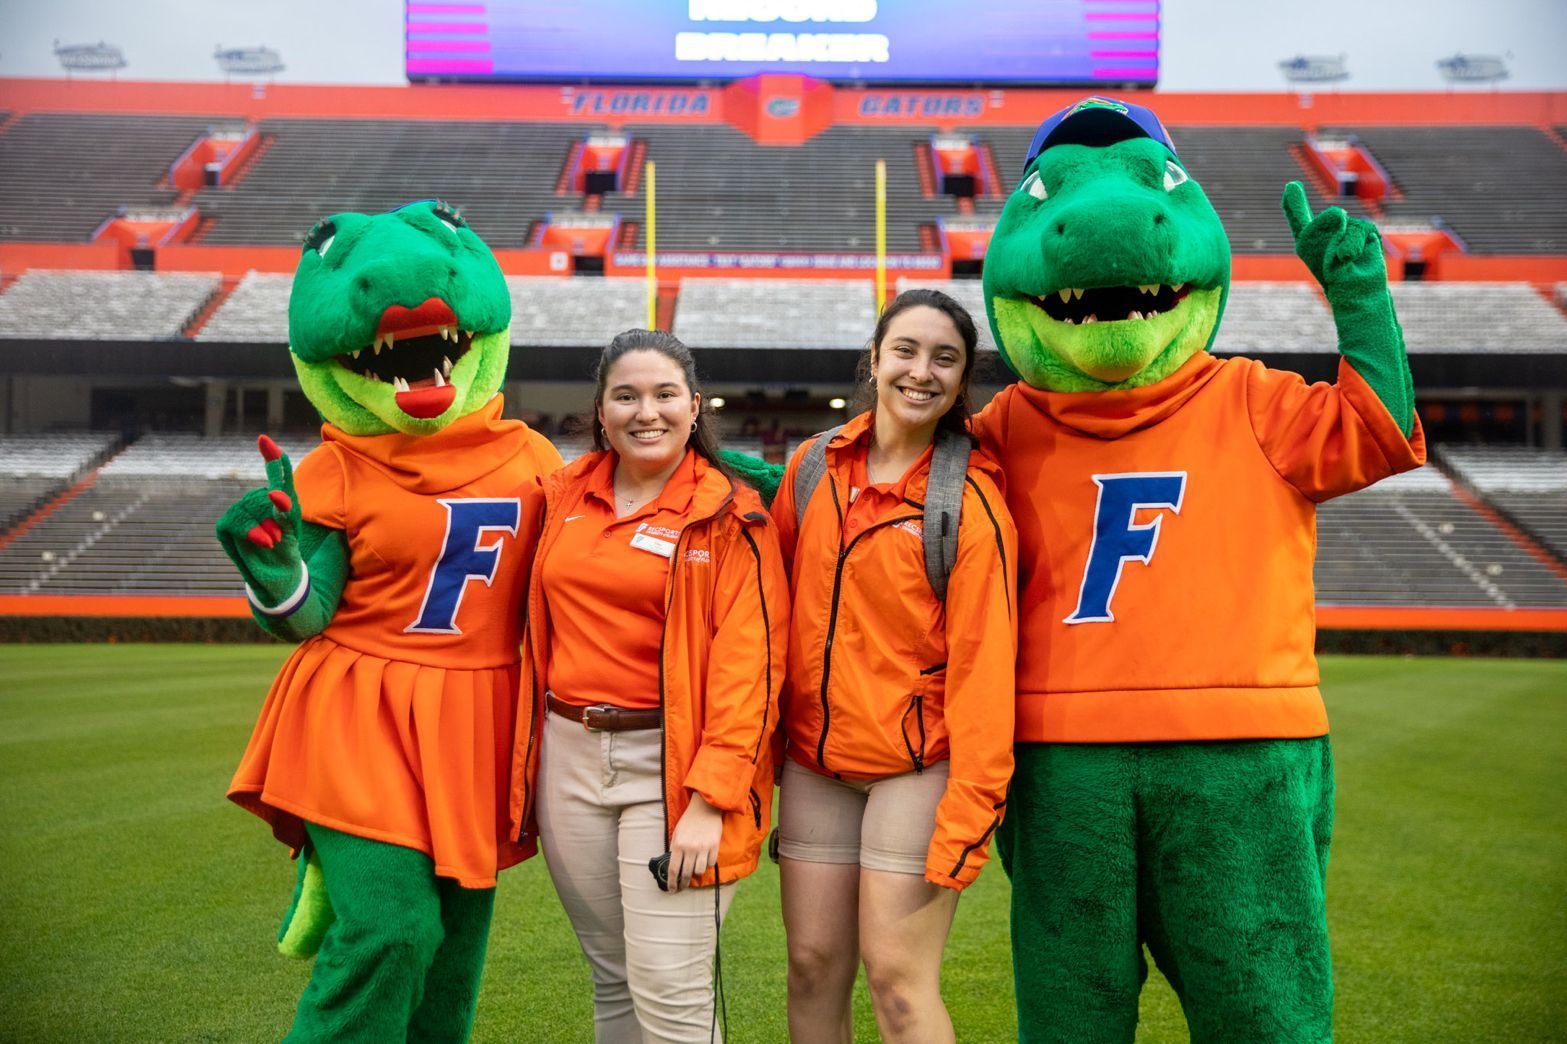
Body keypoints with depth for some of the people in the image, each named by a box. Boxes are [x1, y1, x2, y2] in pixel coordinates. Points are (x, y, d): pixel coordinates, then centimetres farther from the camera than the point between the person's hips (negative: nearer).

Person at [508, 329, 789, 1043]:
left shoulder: (730, 516, -6)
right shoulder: (564, 497, 9)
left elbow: (747, 663, -12)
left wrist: (710, 800, -19)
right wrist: (527, 756, 11)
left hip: (672, 764, -5)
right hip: (570, 756, 5)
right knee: (613, 979, 14)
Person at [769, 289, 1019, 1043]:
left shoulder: (972, 501, -11)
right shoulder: (814, 467, 4)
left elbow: (981, 666, -13)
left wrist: (965, 820, -17)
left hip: (917, 768, -5)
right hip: (815, 760, 5)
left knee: (898, 979, -4)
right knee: (813, 966, 8)